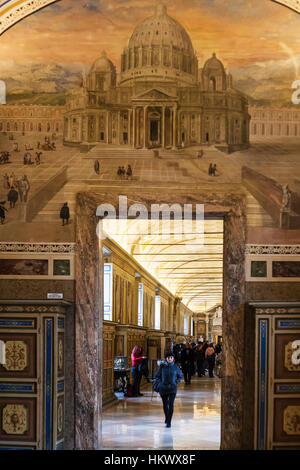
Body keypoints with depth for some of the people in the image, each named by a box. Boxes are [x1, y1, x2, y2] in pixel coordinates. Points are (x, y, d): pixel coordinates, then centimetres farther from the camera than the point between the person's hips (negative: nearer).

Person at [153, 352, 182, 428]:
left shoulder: (175, 367, -2)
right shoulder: (162, 366, -3)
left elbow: (180, 376, 13)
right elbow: (157, 376, 5)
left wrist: (176, 382, 0)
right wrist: (159, 383, -6)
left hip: (172, 388, -1)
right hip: (163, 388, 1)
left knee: (171, 405, -12)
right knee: (165, 404, 15)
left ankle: (169, 422, -10)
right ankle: (167, 418, 41)